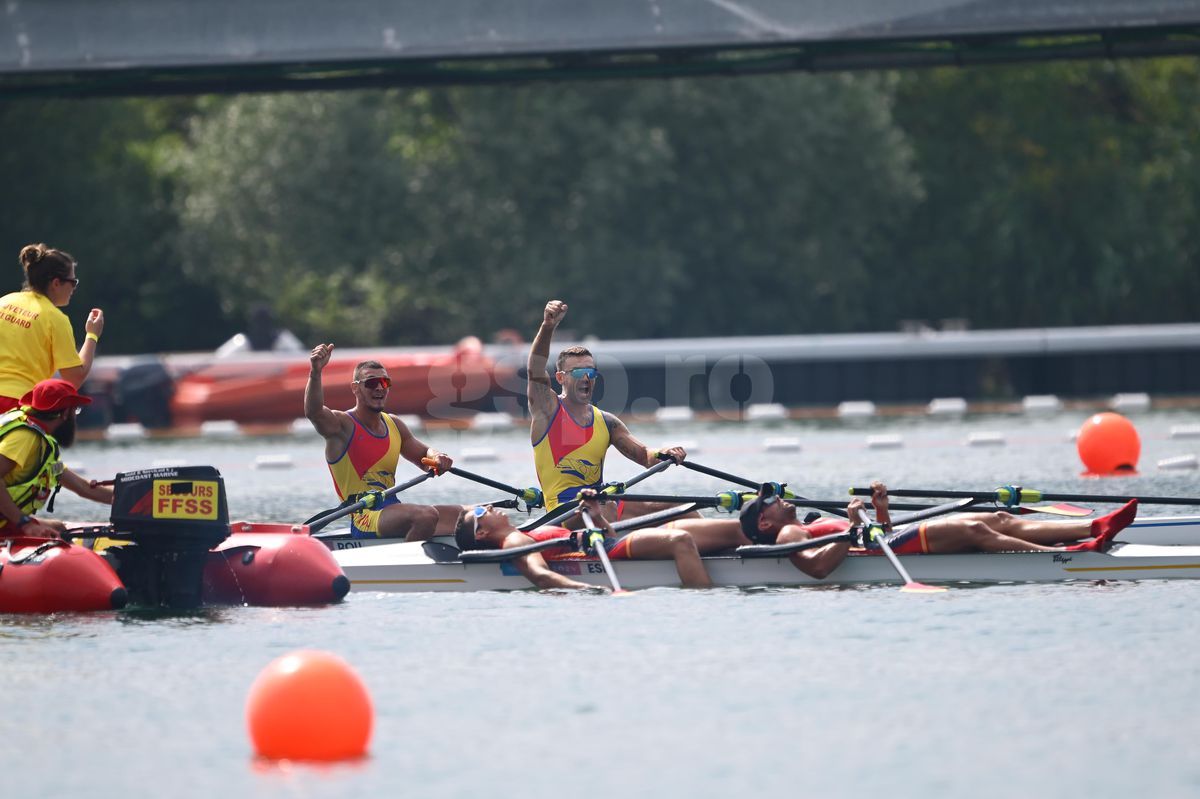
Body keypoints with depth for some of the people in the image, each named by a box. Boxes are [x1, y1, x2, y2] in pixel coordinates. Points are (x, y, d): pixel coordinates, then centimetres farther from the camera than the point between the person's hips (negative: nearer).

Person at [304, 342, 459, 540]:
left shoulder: (395, 425, 17)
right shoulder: (342, 424, -6)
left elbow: (423, 456, 27)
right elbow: (313, 411, -27)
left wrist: (437, 458, 1)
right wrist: (315, 373, -45)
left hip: (393, 508, 8)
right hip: (365, 516, -8)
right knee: (426, 515, -33)